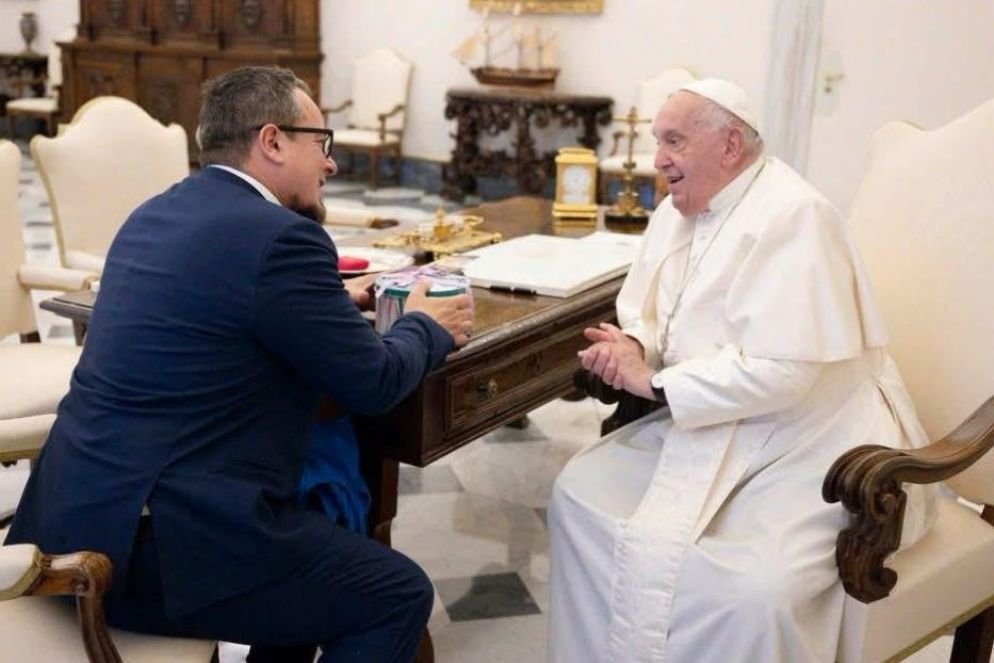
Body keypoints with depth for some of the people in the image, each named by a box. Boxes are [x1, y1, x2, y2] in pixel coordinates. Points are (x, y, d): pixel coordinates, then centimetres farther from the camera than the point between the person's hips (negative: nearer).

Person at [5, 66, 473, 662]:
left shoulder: (157, 212, 11)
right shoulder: (281, 237, -16)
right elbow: (371, 385, -9)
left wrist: (330, 301, 22)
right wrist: (427, 327, 10)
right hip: (154, 540, -10)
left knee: (318, 530, 26)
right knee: (399, 594, 3)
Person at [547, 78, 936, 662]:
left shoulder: (792, 216, -19)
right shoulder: (681, 209, 9)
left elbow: (781, 371, -27)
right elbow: (645, 312, 16)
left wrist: (653, 381, -20)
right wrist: (631, 348, -9)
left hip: (811, 446, -8)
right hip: (711, 428, 9)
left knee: (747, 591, -29)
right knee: (580, 493, 0)